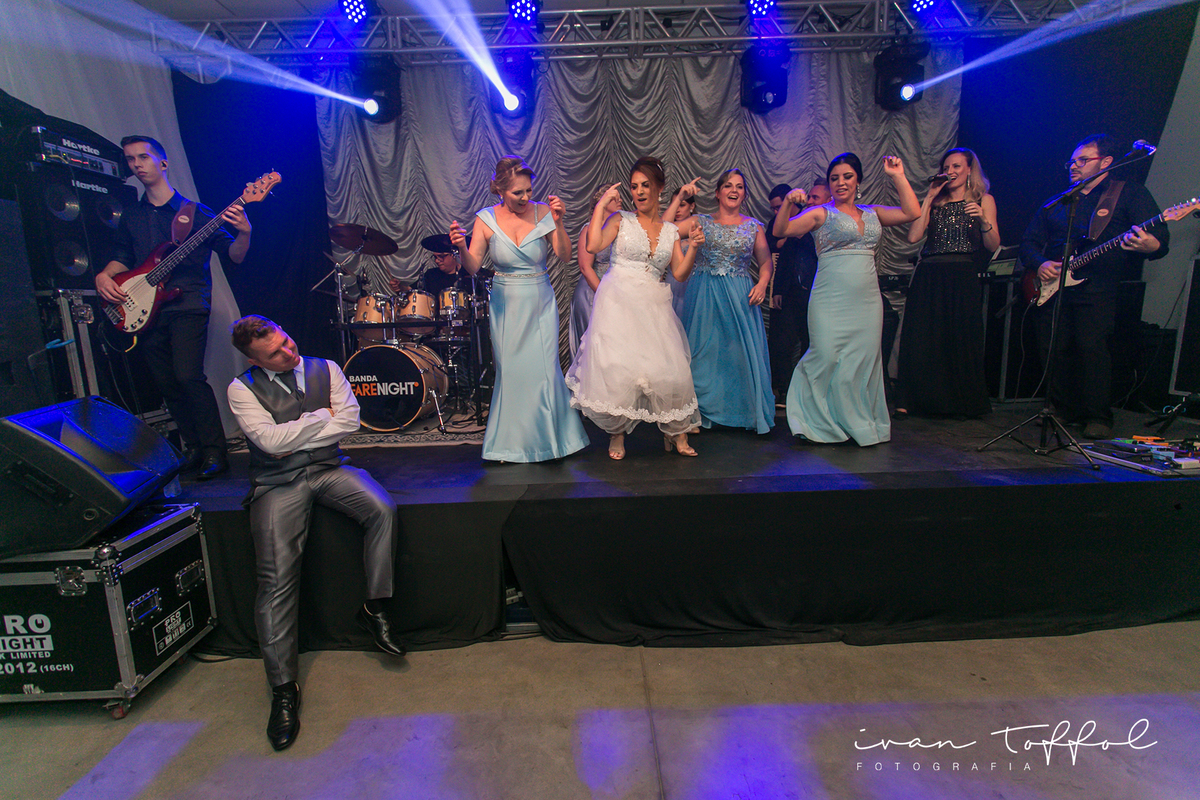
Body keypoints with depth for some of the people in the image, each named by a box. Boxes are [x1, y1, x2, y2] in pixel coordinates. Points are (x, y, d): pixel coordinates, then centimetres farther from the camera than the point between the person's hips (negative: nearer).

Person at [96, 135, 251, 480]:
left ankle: (215, 452, -12)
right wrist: (104, 276, 1)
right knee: (166, 384, 5)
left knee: (188, 376, -19)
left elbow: (234, 256, -2)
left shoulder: (194, 212, 4)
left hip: (188, 304, -5)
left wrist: (243, 233, -23)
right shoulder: (131, 216, 18)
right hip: (145, 310, 6)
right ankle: (194, 447, 18)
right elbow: (121, 257, 23)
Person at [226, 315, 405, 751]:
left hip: (329, 469, 2)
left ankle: (374, 607, -8)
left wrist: (294, 440, -6)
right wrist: (322, 416, -4)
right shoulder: (242, 388, 1)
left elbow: (350, 419, -3)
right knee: (278, 579, -14)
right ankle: (283, 688, -3)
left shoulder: (325, 369, 8)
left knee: (382, 509, -27)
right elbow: (271, 440, -13)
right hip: (278, 483, -2)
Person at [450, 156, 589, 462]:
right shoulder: (486, 219, -3)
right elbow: (472, 267, -7)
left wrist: (558, 224, -22)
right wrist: (461, 247, -26)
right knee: (511, 372, 5)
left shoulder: (543, 212, -4)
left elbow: (565, 256, -10)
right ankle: (514, 443, 22)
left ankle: (550, 438, 17)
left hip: (541, 304, 0)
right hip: (506, 306, 1)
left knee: (545, 370, -3)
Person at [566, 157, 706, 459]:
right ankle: (616, 433, 10)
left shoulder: (671, 230, 14)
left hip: (654, 305, 3)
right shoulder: (620, 219, 6)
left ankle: (676, 432, 15)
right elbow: (594, 245, -12)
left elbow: (680, 274, 9)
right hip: (619, 302, -2)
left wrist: (694, 246, -4)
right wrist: (601, 205, -4)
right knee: (618, 368, -7)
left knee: (669, 369, -3)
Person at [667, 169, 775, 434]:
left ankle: (745, 413, 13)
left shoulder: (753, 226, 10)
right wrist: (679, 198, -10)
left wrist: (762, 283, -9)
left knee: (741, 350, 0)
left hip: (740, 297, 1)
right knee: (703, 350, 2)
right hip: (704, 295, -1)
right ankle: (700, 413, 14)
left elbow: (766, 262, 10)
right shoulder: (701, 222, 6)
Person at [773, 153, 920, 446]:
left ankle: (861, 424, 19)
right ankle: (819, 421, 13)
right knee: (827, 358, -8)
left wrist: (898, 177, 10)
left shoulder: (873, 213, 17)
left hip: (867, 301, 5)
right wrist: (788, 204, -22)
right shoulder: (821, 213, 3)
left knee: (864, 360, 5)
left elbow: (913, 212, 11)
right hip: (831, 300, -4)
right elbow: (780, 231, -6)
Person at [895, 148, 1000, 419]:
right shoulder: (935, 202, 17)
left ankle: (963, 402, 10)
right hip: (929, 278, 2)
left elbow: (993, 246, 2)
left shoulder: (983, 200, 12)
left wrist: (983, 221, -15)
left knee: (961, 340, -3)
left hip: (963, 279, -1)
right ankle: (910, 400, 0)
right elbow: (913, 236, -1)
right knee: (922, 340, -3)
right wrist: (929, 199, 3)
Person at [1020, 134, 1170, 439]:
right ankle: (1064, 410, 12)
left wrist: (1150, 245, -24)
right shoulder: (1056, 203, 22)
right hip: (1052, 286, 4)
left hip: (1097, 287, -4)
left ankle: (1099, 418, -7)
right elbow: (1029, 242, 20)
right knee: (1052, 348, -4)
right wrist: (1040, 264, -1)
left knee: (1092, 345, -18)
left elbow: (1161, 239, 1)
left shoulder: (1129, 193, 9)